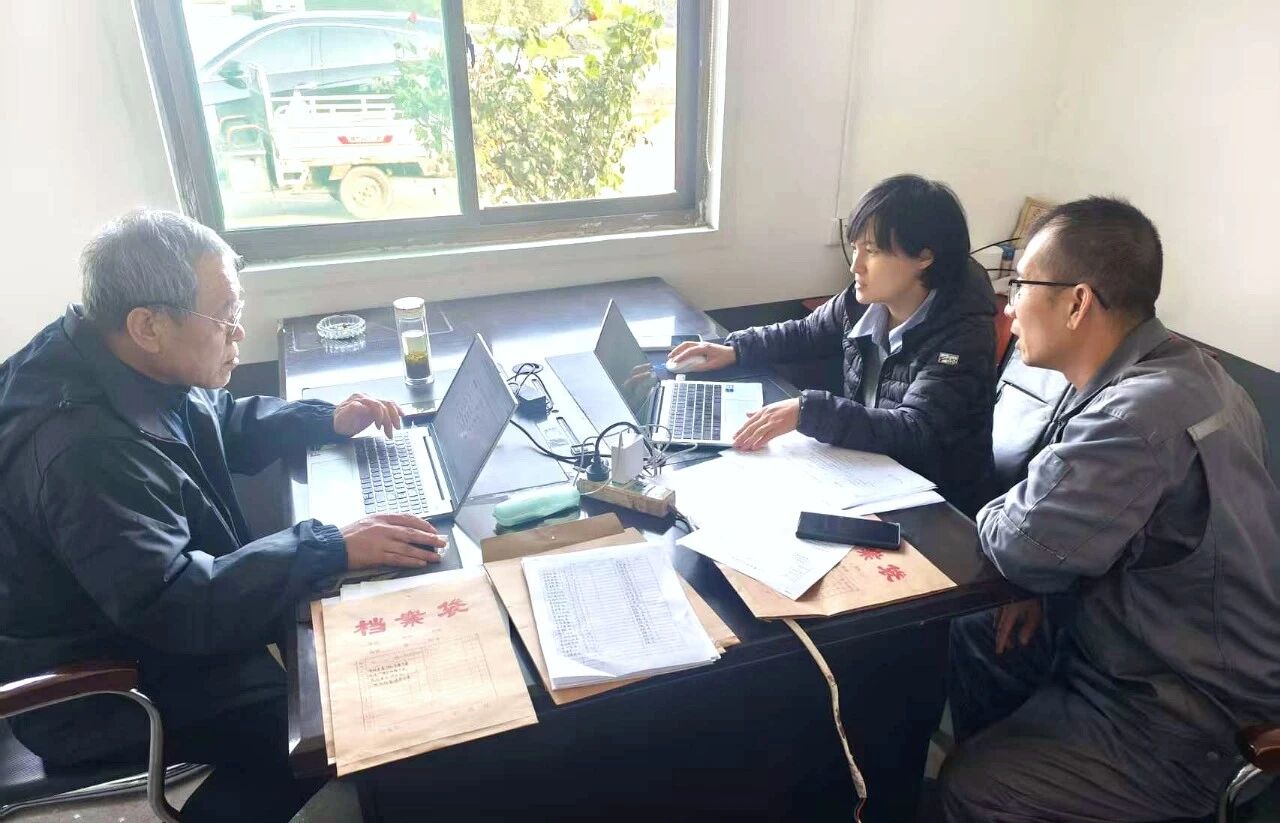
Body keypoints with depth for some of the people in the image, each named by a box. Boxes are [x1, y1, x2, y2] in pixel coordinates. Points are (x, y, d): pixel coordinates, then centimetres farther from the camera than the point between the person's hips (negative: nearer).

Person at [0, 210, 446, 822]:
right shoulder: (86, 450, -36)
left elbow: (223, 424, 12)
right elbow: (174, 608, -37)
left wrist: (327, 421, -2)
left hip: (140, 611, 9)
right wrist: (331, 548, -36)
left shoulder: (134, 367, -6)